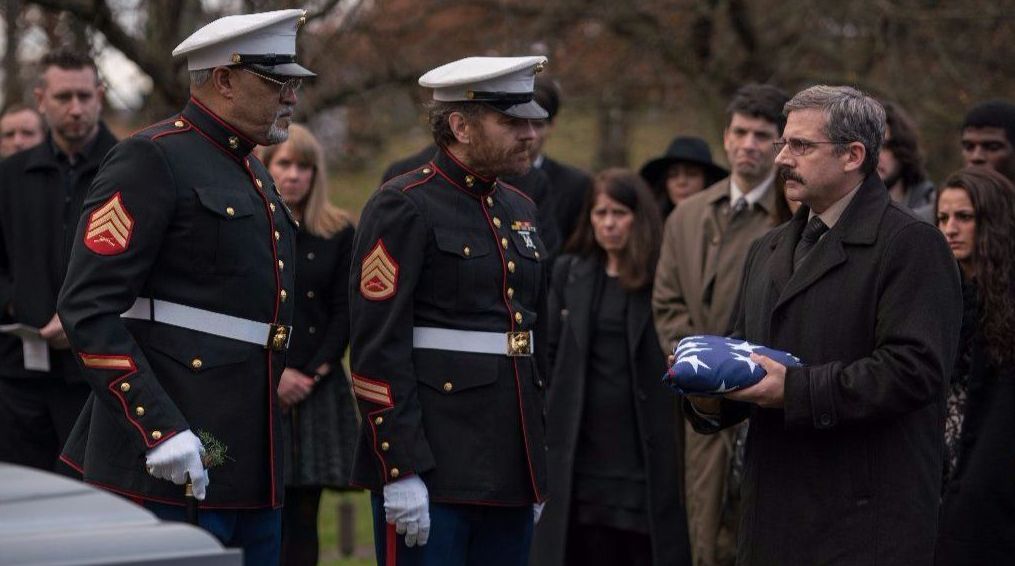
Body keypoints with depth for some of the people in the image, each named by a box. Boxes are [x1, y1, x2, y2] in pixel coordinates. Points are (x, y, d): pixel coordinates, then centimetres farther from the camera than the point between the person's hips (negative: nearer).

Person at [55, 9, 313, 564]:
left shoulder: (252, 173, 19)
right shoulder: (151, 159, -9)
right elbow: (87, 309, -16)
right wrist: (162, 429, -22)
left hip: (247, 457, 9)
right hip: (170, 464, -9)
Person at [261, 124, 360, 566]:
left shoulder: (339, 234, 8)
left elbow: (345, 312, 5)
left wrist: (312, 373, -7)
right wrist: (274, 372, -8)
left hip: (317, 388, 2)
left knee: (303, 514, 2)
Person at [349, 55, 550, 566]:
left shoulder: (520, 210, 16)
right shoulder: (404, 207, -8)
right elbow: (377, 347, -14)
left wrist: (538, 469, 19)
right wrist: (400, 470, -19)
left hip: (510, 474, 8)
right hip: (432, 469, -8)